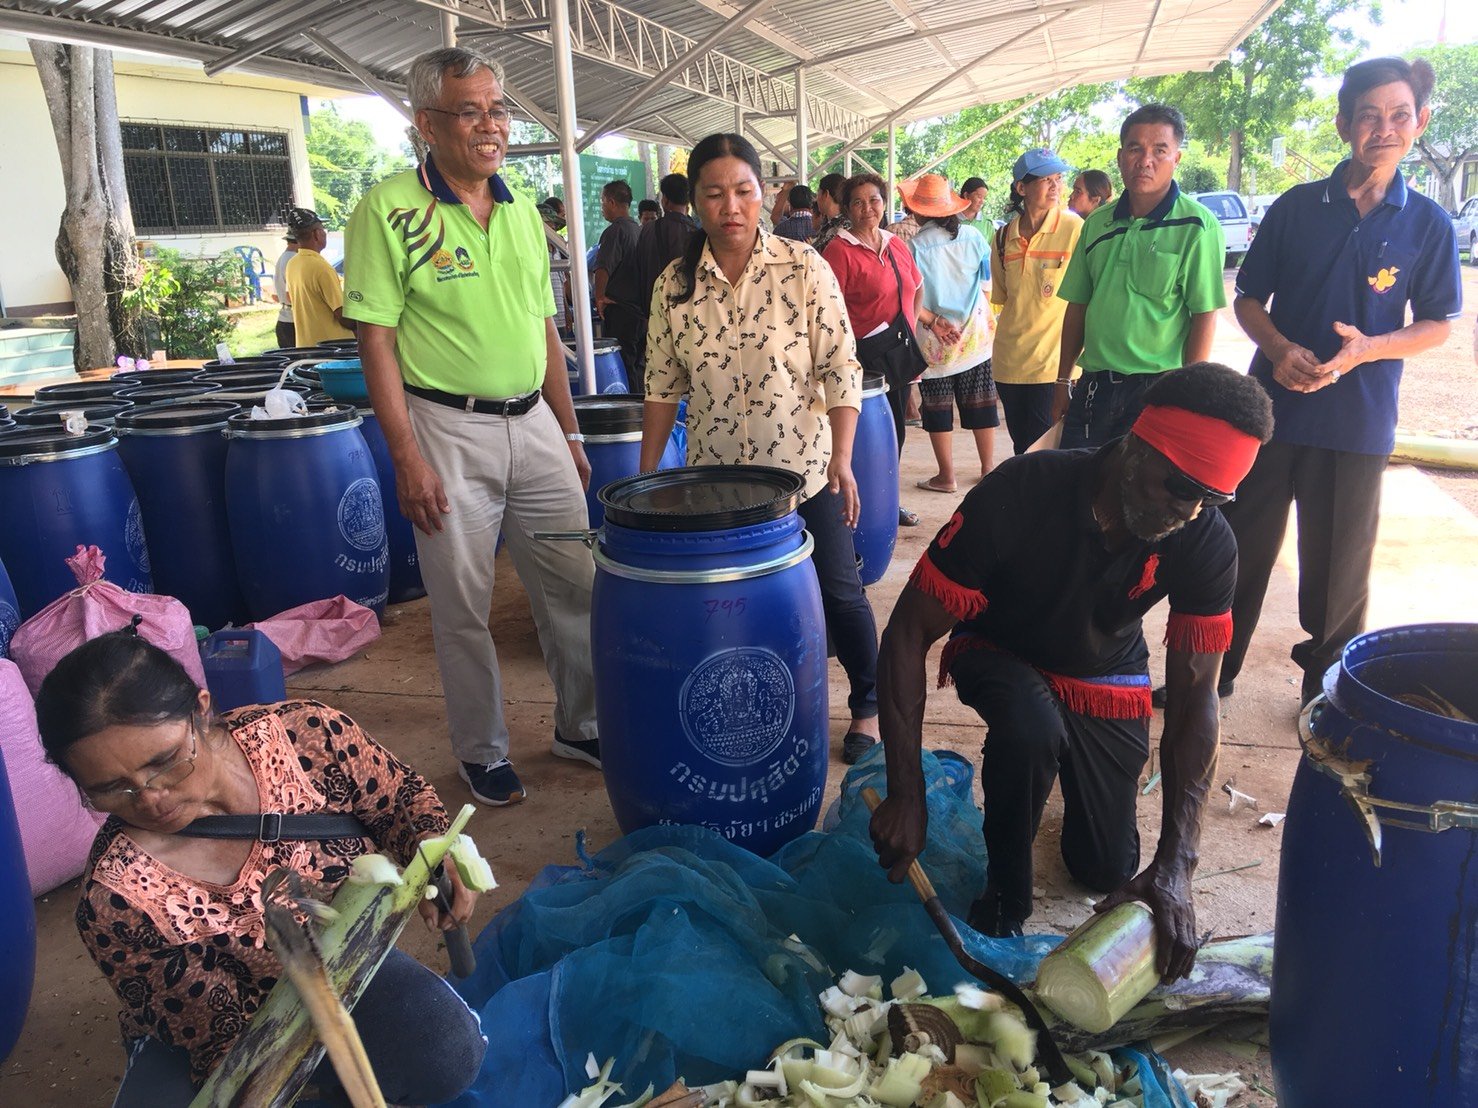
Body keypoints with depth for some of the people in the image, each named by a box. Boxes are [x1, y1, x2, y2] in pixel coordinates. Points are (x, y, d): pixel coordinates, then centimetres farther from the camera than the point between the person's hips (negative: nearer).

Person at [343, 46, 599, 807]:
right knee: (463, 608, 6)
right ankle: (482, 751, 24)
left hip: (533, 422, 5)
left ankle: (581, 725, 29)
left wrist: (569, 432, 13)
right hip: (448, 429, -5)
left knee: (576, 586, 9)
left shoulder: (522, 209, 10)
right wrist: (407, 457, -16)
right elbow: (376, 339, -10)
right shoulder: (389, 209, -7)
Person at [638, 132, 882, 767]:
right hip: (714, 477, 2)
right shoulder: (674, 285, 0)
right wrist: (646, 477, 4)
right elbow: (662, 387, 4)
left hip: (804, 470, -2)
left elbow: (841, 370, -7)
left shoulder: (803, 268, -7)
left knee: (838, 591, 6)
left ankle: (869, 706, 28)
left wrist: (842, 459, -12)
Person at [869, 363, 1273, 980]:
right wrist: (906, 796, -37)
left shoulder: (1207, 543, -26)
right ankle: (1004, 890, -8)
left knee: (1108, 872, 3)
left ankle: (1075, 763, 34)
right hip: (1002, 657, -2)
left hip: (1105, 677, 3)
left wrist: (1174, 865, -36)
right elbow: (907, 632, -32)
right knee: (1031, 725, -37)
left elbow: (1194, 696, -25)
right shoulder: (1021, 493, -36)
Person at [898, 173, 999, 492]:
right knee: (980, 405, 12)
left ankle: (946, 477, 11)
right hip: (976, 334, 4)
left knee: (938, 408, 6)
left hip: (935, 340, -4)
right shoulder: (973, 236, -1)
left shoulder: (916, 245, -11)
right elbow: (987, 287, 7)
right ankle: (988, 469, 22)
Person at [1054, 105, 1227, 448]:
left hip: (1156, 390, -4)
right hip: (1093, 385, 5)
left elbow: (1204, 316, -10)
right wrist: (1063, 381, 11)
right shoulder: (1097, 223, 9)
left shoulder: (1197, 227, -6)